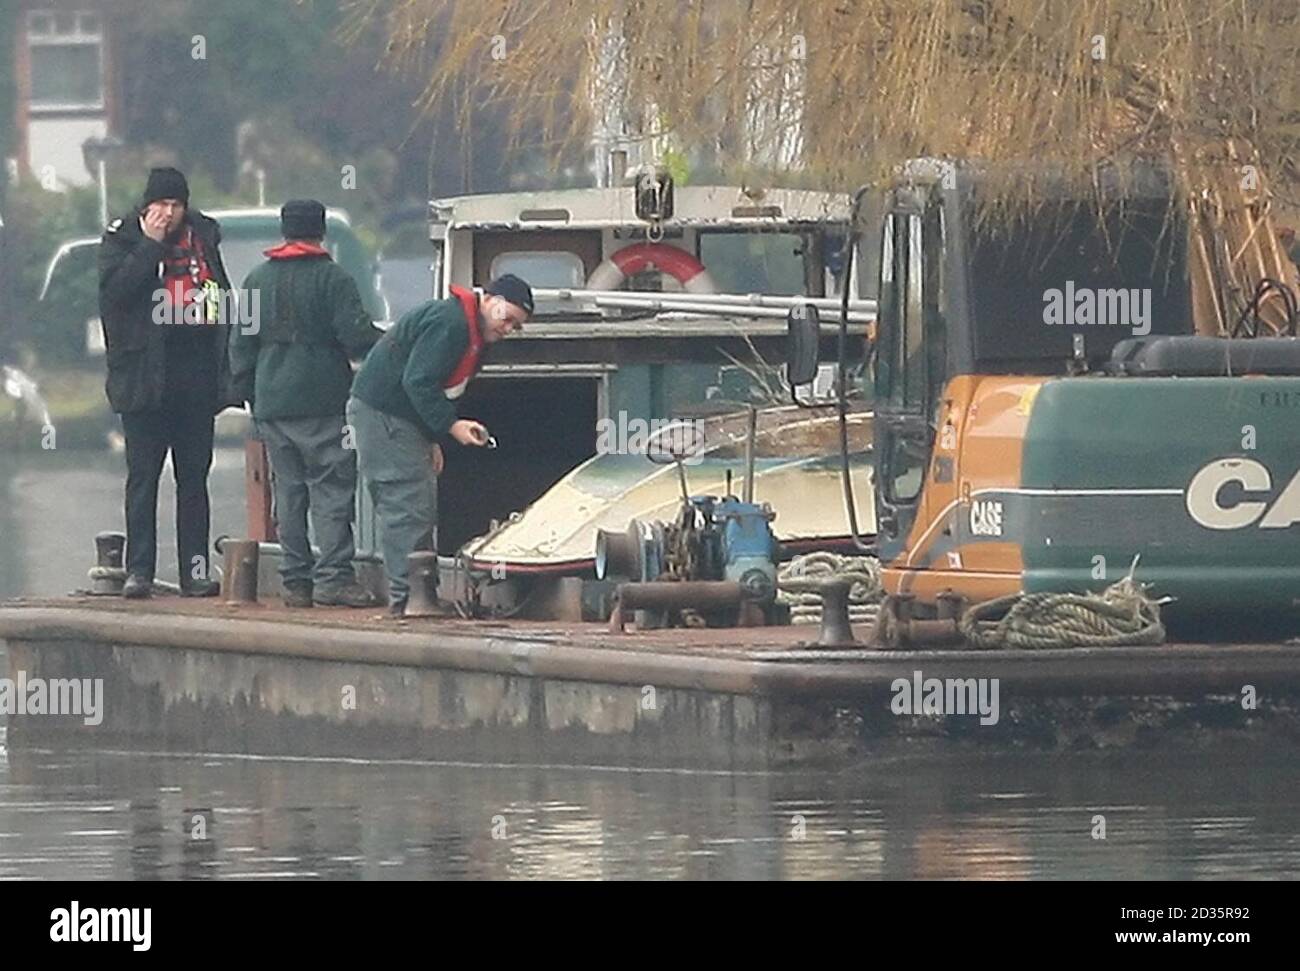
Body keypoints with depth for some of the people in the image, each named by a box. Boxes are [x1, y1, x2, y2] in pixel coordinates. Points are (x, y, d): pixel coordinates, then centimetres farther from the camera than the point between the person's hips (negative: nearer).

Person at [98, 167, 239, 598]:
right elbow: (114, 289, -16)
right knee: (143, 476, -2)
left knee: (194, 478, 5)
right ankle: (138, 571, -2)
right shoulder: (122, 238, 1)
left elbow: (222, 297, 17)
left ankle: (195, 570, 5)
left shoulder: (203, 236, 12)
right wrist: (151, 244, -17)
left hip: (196, 380, 3)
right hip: (145, 379, -3)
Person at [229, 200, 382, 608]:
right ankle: (333, 577, -13)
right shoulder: (332, 278, -6)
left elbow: (240, 345, 13)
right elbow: (357, 336, -11)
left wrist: (249, 393, 20)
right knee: (331, 488, -5)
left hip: (271, 404, 5)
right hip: (323, 402, -5)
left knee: (288, 491, 9)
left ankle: (295, 580, 7)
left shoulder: (257, 280, 11)